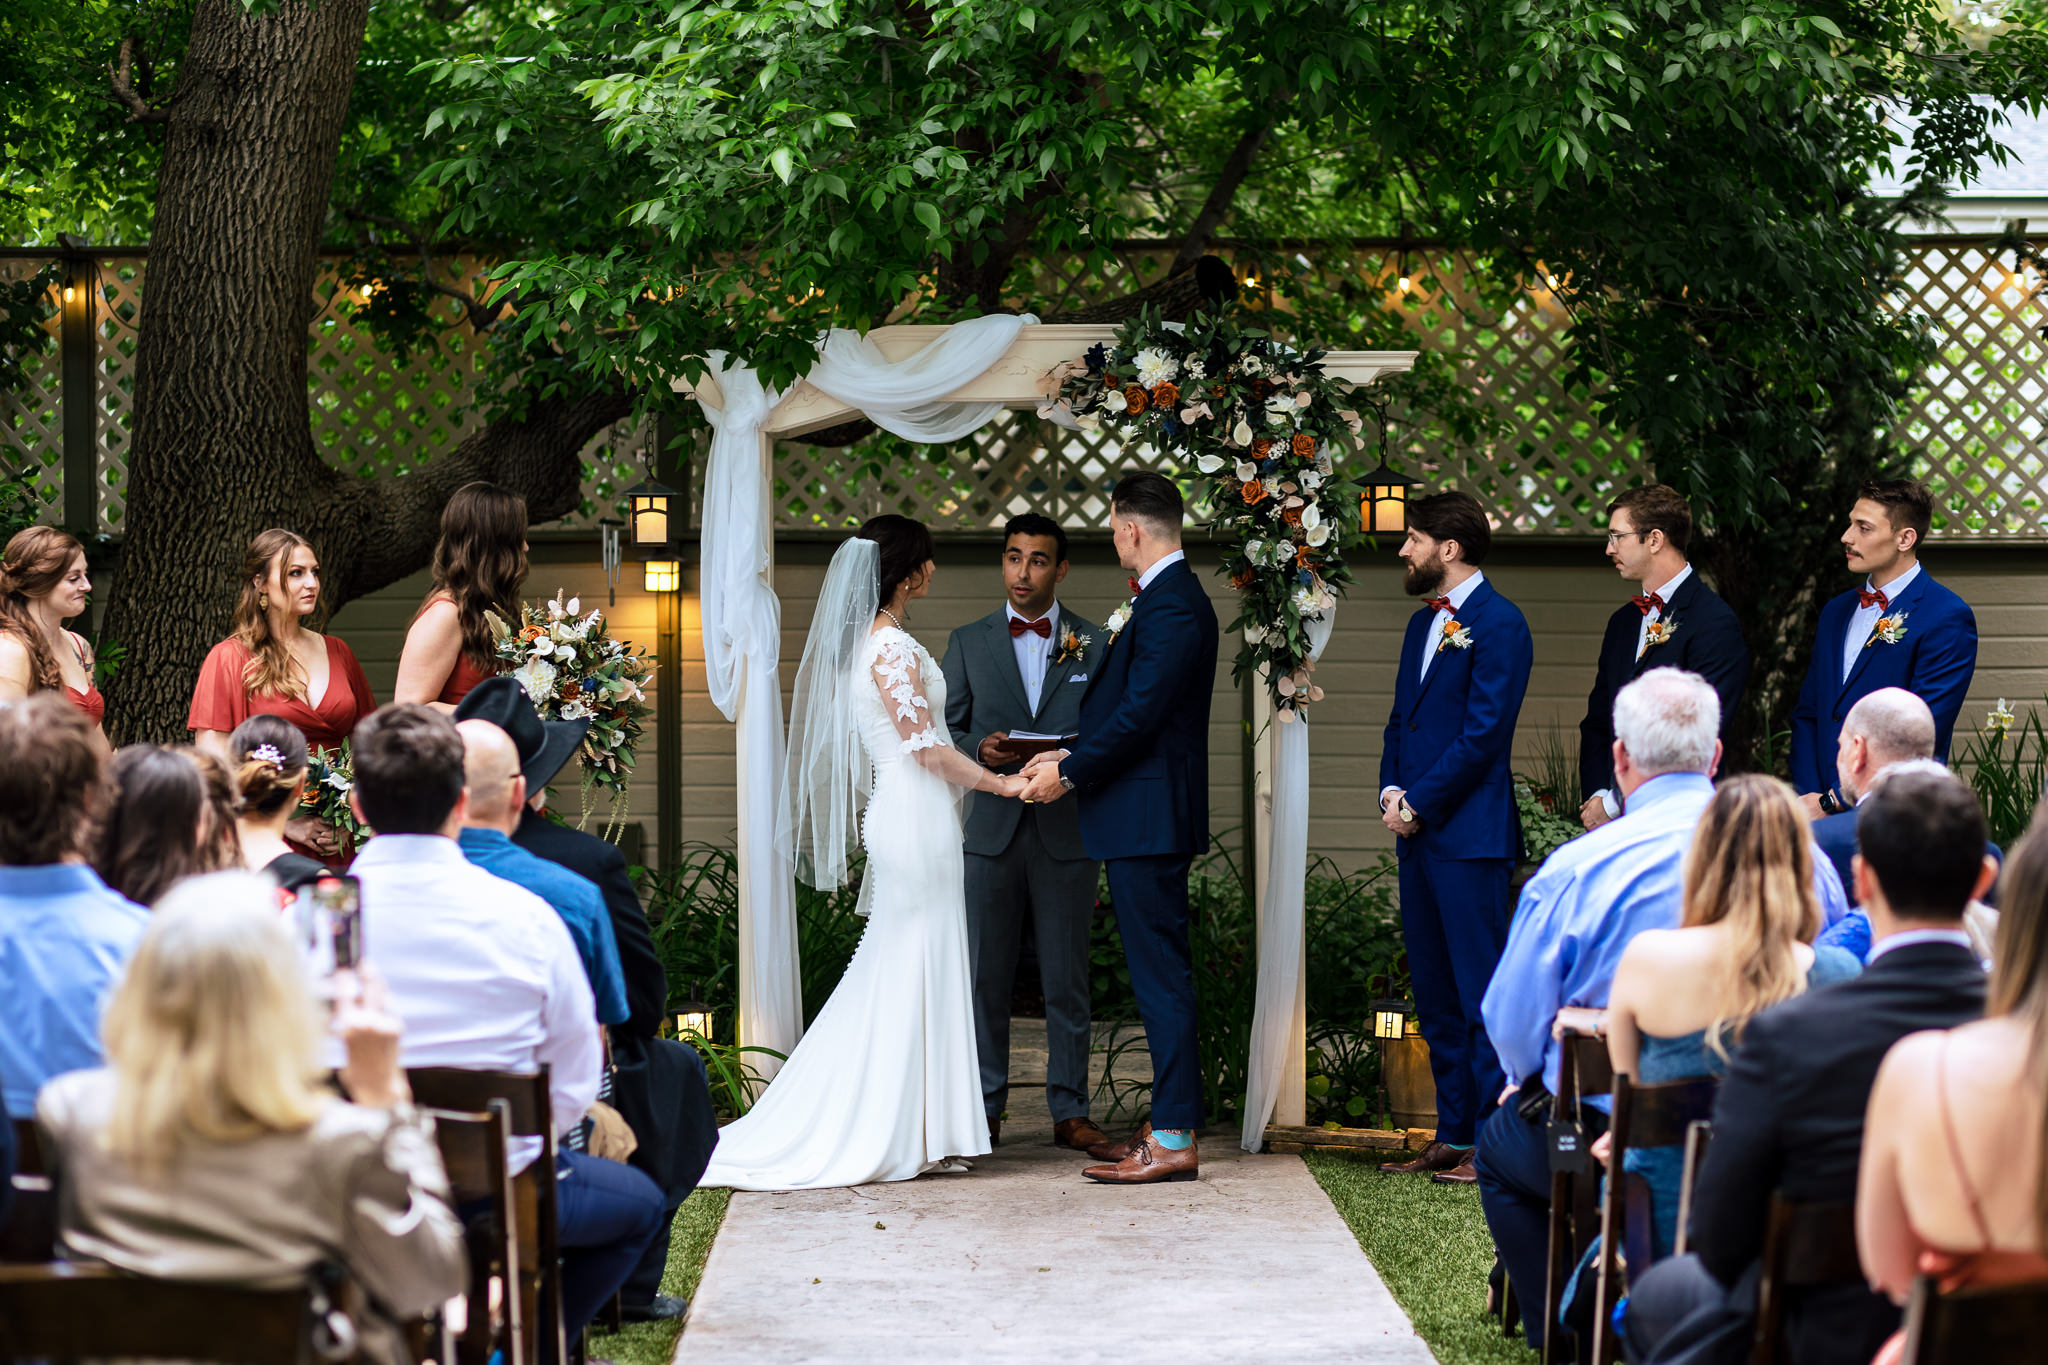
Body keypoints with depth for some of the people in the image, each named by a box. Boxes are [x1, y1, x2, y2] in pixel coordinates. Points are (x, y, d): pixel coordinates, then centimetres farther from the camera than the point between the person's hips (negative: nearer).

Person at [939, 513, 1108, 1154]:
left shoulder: (1095, 644, 8)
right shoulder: (968, 643, 10)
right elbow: (943, 733, 8)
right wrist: (979, 751, -13)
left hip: (1068, 833, -1)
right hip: (990, 830, 1)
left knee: (1067, 981, 2)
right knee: (985, 978, 2)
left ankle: (1070, 1112, 7)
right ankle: (984, 1108, 9)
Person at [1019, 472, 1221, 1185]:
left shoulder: (1171, 605, -17)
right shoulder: (1167, 596, 15)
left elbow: (1138, 716, -21)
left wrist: (1071, 774, -11)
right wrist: (1073, 754, 12)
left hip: (1149, 818, -11)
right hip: (1147, 817, 11)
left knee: (1161, 974, -8)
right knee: (1159, 973, 14)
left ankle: (1174, 1140, -5)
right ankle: (1169, 1121, 20)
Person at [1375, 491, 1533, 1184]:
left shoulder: (1498, 622, -10)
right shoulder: (1423, 622, 18)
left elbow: (1483, 733, -15)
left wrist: (1419, 804, -12)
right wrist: (1390, 790, 4)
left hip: (1470, 837, -9)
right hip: (1419, 836, 9)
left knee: (1482, 996, -7)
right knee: (1435, 998, 12)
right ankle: (1453, 1135, 18)